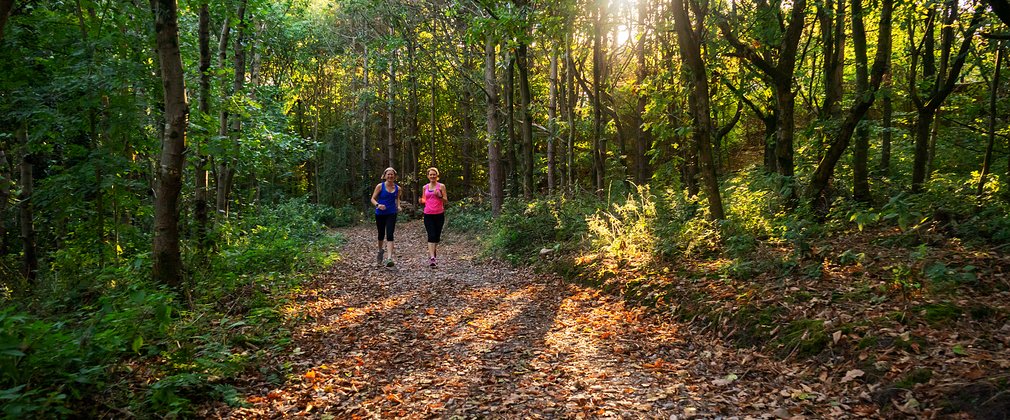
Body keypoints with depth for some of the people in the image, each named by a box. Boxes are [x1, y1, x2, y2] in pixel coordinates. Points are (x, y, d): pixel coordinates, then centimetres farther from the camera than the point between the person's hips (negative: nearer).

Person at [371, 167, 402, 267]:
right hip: (380, 214, 0)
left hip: (391, 214, 0)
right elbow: (373, 199, -4)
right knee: (381, 235, 16)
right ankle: (381, 250, 47)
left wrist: (398, 206, 2)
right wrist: (378, 205, -24)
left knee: (390, 235, -14)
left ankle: (389, 258, -21)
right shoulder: (380, 186, -6)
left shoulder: (397, 188, 2)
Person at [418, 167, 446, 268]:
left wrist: (439, 195, -19)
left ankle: (432, 252, 34)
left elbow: (445, 201, 0)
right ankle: (432, 257, -18)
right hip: (428, 215, 0)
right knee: (431, 236, -11)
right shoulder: (425, 187, 9)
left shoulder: (441, 186, 1)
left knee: (437, 236, 10)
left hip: (439, 214, 0)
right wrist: (421, 201, -5)